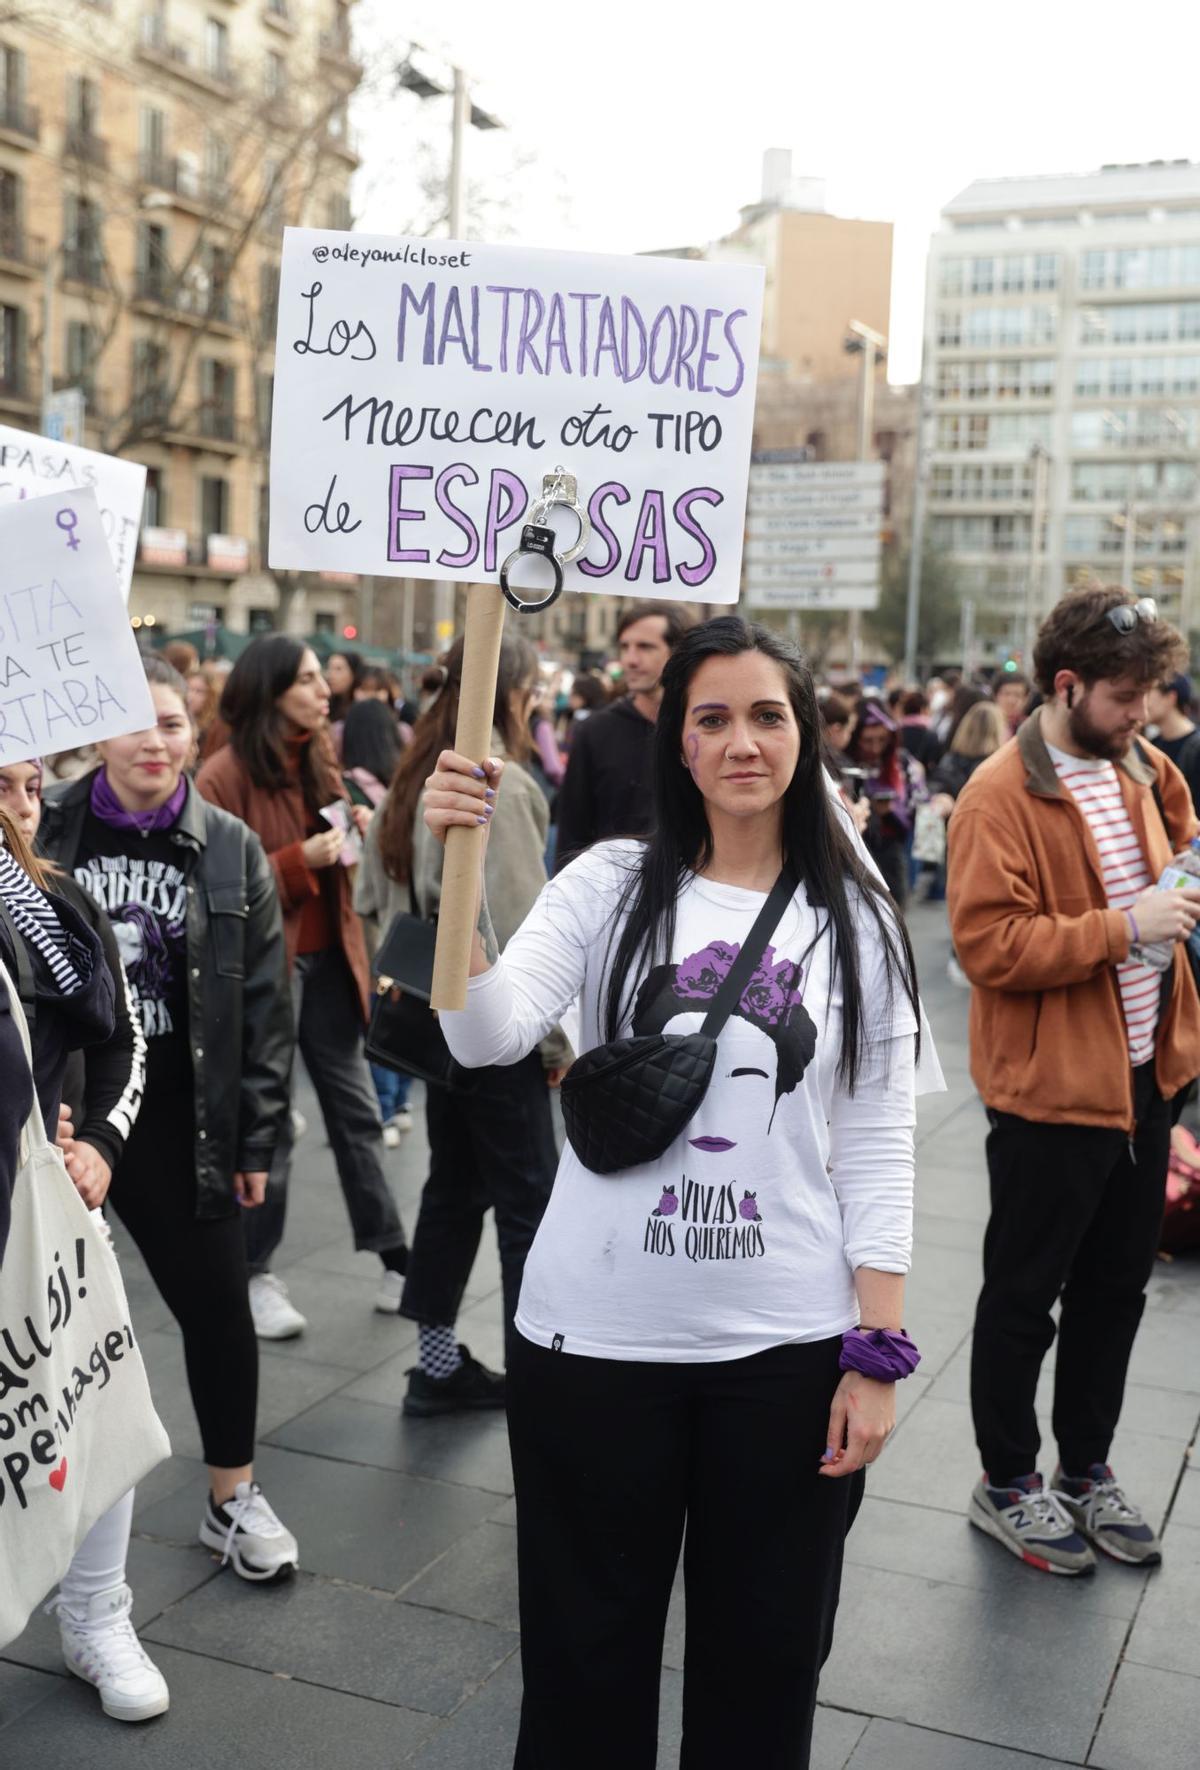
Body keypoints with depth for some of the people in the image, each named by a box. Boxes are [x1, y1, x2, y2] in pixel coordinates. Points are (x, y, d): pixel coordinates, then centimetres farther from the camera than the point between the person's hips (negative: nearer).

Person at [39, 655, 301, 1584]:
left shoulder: (232, 851, -1)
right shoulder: (45, 832, -2)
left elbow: (264, 1005, 1)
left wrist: (257, 1138, -1)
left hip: (177, 1119, 0)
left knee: (217, 1304, 6)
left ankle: (234, 1496, 25)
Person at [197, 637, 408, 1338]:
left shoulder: (320, 761, 11)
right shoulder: (224, 776, -12)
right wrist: (298, 861, -22)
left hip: (328, 961, 6)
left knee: (358, 1114, 10)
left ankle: (396, 1262, 17)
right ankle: (258, 1274, 19)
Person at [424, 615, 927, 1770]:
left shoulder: (854, 921, 0)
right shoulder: (611, 884, -2)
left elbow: (877, 1150, 1)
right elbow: (487, 1037, -17)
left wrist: (875, 1355, -3)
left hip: (786, 1348, 1)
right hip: (593, 1335, 0)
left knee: (763, 1661, 17)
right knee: (585, 1654, 15)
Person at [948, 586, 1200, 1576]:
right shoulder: (1001, 797, -16)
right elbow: (989, 945, -22)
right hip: (1051, 1088, -7)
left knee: (1117, 1287, 19)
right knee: (1025, 1297, 9)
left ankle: (1087, 1469, 37)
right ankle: (1007, 1485, 27)